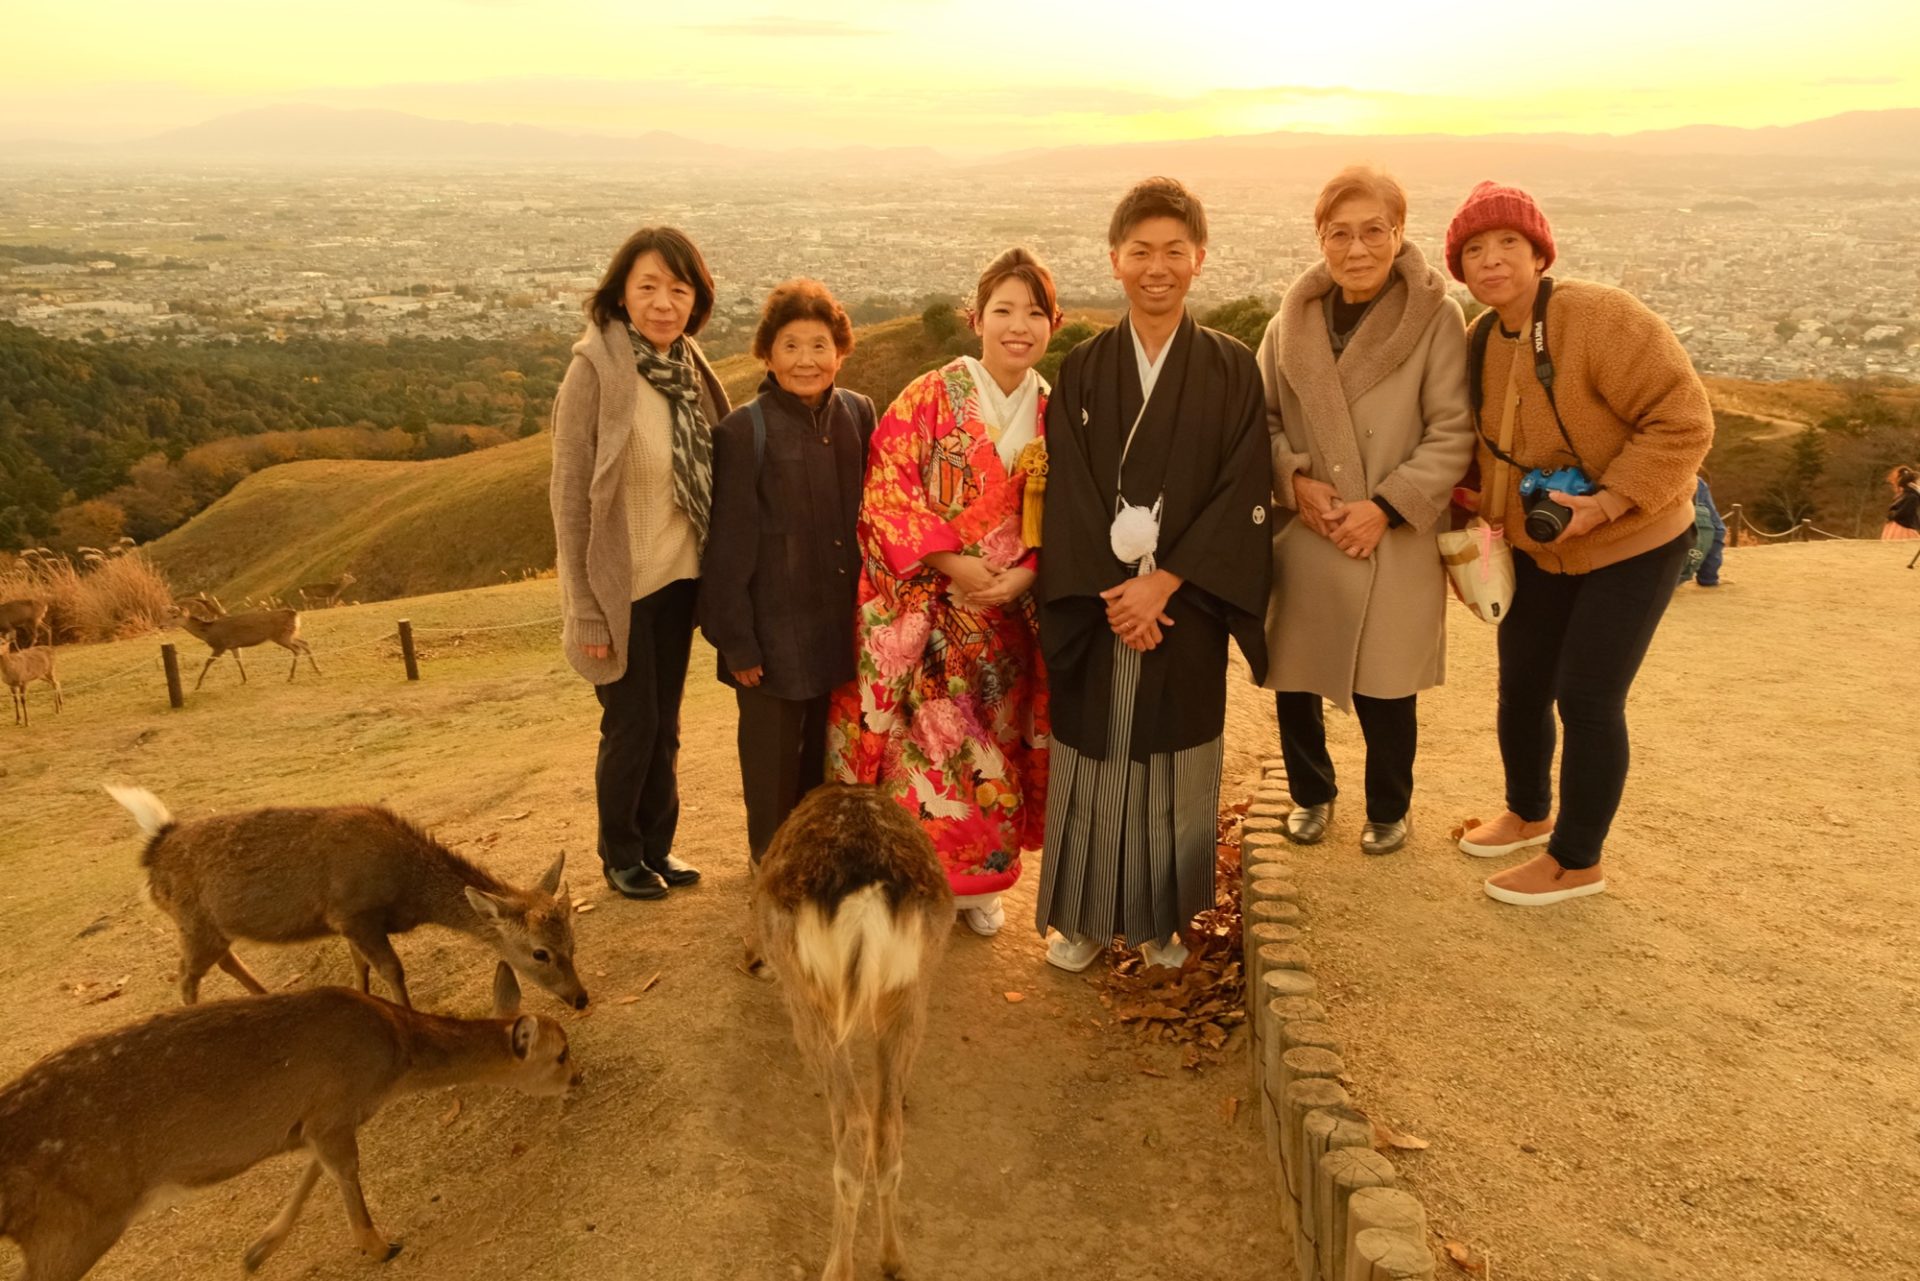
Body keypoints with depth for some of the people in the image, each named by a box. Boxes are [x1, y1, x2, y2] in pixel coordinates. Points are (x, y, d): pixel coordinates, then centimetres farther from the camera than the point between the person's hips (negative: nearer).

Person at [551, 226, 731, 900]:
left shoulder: (689, 366, 1)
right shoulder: (594, 370, -15)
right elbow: (570, 497, -13)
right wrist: (586, 610, -13)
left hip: (680, 578, 5)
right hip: (622, 585, -5)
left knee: (665, 725, 16)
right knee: (631, 726, 8)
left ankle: (657, 844, 34)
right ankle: (620, 854, 29)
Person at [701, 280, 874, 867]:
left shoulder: (859, 414, 0)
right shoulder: (742, 432, -13)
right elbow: (729, 545, -11)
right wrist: (736, 640, -10)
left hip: (841, 620, 4)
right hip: (775, 627, -4)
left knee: (827, 748, 19)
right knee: (774, 753, 13)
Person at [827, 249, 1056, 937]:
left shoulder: (1051, 415, 5)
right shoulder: (930, 398, -7)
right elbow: (888, 492, -11)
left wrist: (1025, 573, -10)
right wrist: (952, 563, -18)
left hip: (1008, 615, 4)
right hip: (926, 609, -4)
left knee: (992, 747, 13)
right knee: (928, 744, 0)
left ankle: (977, 881, 31)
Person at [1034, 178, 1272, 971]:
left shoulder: (1232, 370, 0)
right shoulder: (1082, 371, 2)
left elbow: (1243, 494, -7)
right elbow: (1068, 494, -3)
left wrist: (1163, 583, -16)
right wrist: (1111, 593, -14)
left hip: (1186, 608, 0)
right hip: (1097, 605, 1)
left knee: (1174, 767, 9)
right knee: (1092, 761, 8)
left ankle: (1162, 916, 28)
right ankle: (1083, 915, 25)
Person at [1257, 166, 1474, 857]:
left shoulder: (1436, 318, -8)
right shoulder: (1293, 318, 3)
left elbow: (1452, 435, -8)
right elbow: (1262, 417, 8)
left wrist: (1386, 507, -16)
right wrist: (1294, 478, -9)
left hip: (1395, 543, -3)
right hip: (1300, 536, 3)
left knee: (1384, 690, 5)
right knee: (1293, 680, 11)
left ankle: (1389, 807, 32)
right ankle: (1311, 793, 37)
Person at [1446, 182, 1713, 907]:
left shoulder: (1600, 318, -23)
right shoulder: (1480, 342, -1)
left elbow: (1684, 421, -24)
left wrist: (1606, 504, -29)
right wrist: (1484, 509, -2)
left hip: (1630, 547, -7)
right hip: (1539, 551, 7)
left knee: (1587, 701, -4)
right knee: (1521, 687, 14)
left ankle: (1577, 862, 13)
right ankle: (1528, 815, 38)